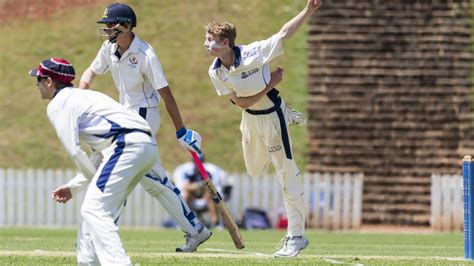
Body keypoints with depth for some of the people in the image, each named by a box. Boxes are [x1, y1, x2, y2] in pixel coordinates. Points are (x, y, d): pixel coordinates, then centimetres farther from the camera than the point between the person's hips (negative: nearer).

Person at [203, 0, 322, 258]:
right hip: (250, 119, 6)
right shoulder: (215, 72, -14)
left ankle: (296, 236, 2)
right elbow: (241, 103, -13)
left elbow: (284, 33, -24)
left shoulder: (254, 53, -26)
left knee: (288, 175, -5)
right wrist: (270, 84, -20)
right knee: (254, 171, 25)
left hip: (271, 115, -6)